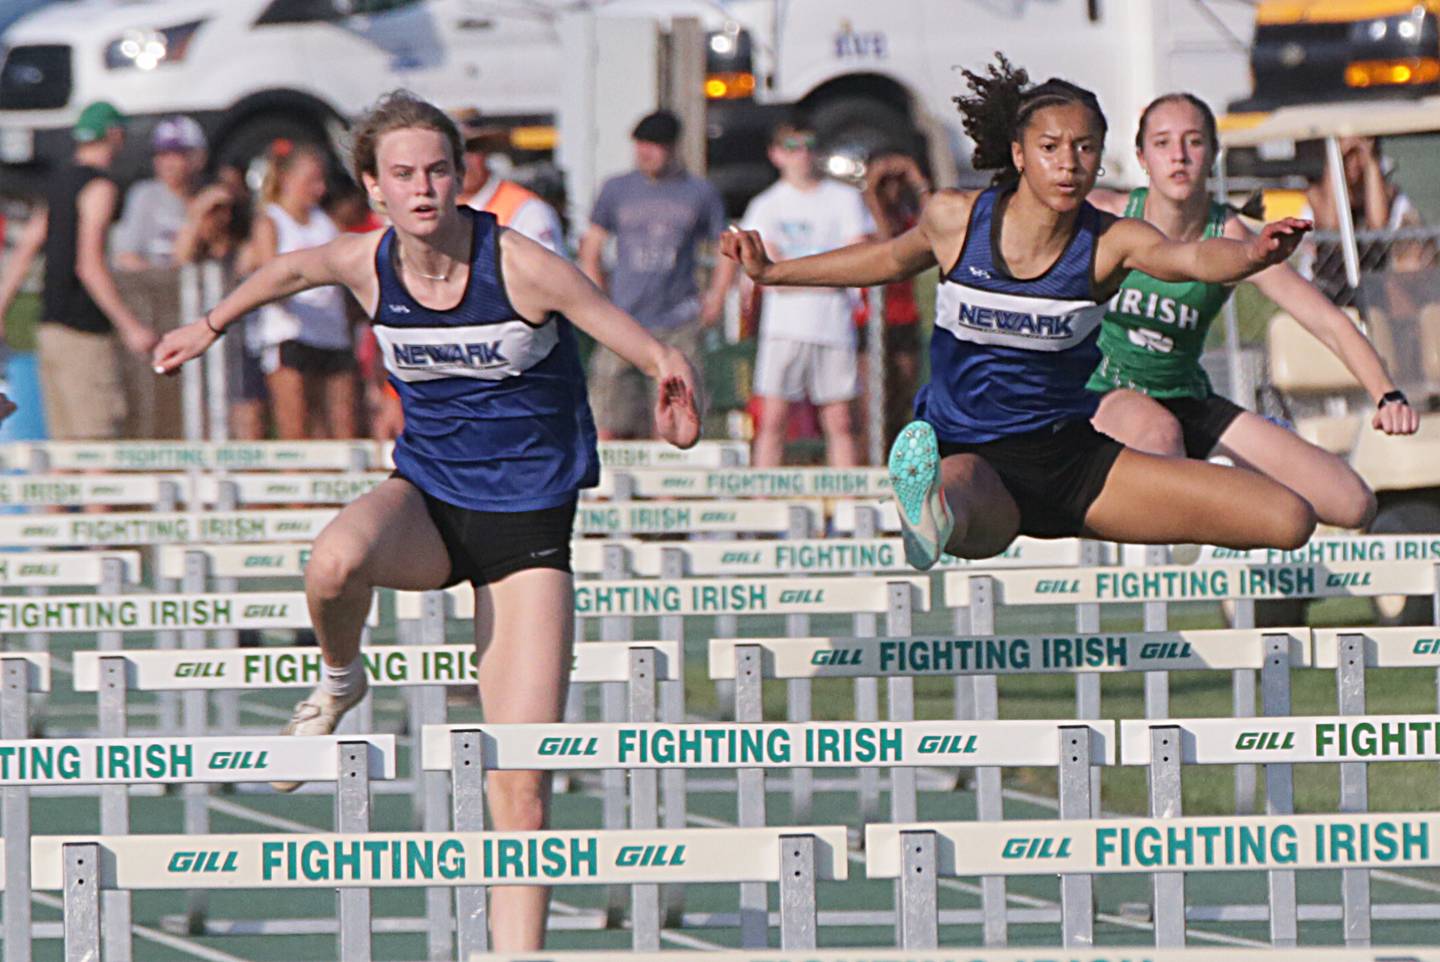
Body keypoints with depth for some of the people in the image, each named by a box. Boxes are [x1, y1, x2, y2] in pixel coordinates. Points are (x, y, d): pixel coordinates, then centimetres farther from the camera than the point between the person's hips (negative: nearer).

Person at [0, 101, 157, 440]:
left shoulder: (58, 182, 14)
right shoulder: (100, 187, -11)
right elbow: (89, 266, -19)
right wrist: (131, 327, -18)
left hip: (50, 328, 9)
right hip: (84, 334, -9)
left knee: (67, 441, 9)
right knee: (98, 445, -8)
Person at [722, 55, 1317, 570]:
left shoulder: (1110, 243, -6)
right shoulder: (953, 219, -3)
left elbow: (1189, 258, -28)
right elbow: (893, 259, 20)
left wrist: (1251, 255, -51)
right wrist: (771, 272, 28)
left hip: (1069, 454, 3)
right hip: (970, 454, -3)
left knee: (1288, 519, -11)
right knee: (969, 523, -45)